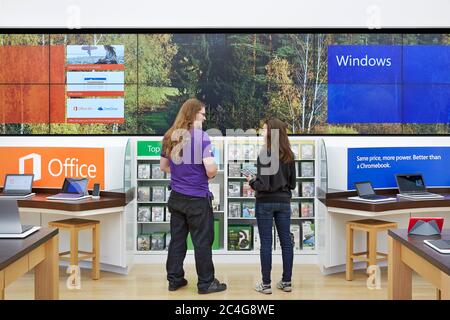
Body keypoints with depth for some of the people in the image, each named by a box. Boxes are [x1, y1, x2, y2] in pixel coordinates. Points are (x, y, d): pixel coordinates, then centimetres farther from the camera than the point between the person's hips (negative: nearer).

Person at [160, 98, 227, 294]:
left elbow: (163, 166, 15)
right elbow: (210, 169, -22)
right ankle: (206, 283, 14)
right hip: (197, 198, -6)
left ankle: (174, 280, 22)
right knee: (202, 241, 4)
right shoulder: (201, 136, -15)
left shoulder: (170, 136, 7)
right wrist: (212, 172, -1)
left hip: (176, 196, 7)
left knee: (176, 239, 14)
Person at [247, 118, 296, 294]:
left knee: (266, 242, 2)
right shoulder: (289, 155, 5)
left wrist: (252, 182, 0)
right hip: (284, 202, 6)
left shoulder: (264, 153, -14)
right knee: (286, 241, 10)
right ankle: (286, 282, 19)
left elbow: (263, 185, -18)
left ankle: (266, 284, 9)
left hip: (266, 203, -6)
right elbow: (292, 183, 11)